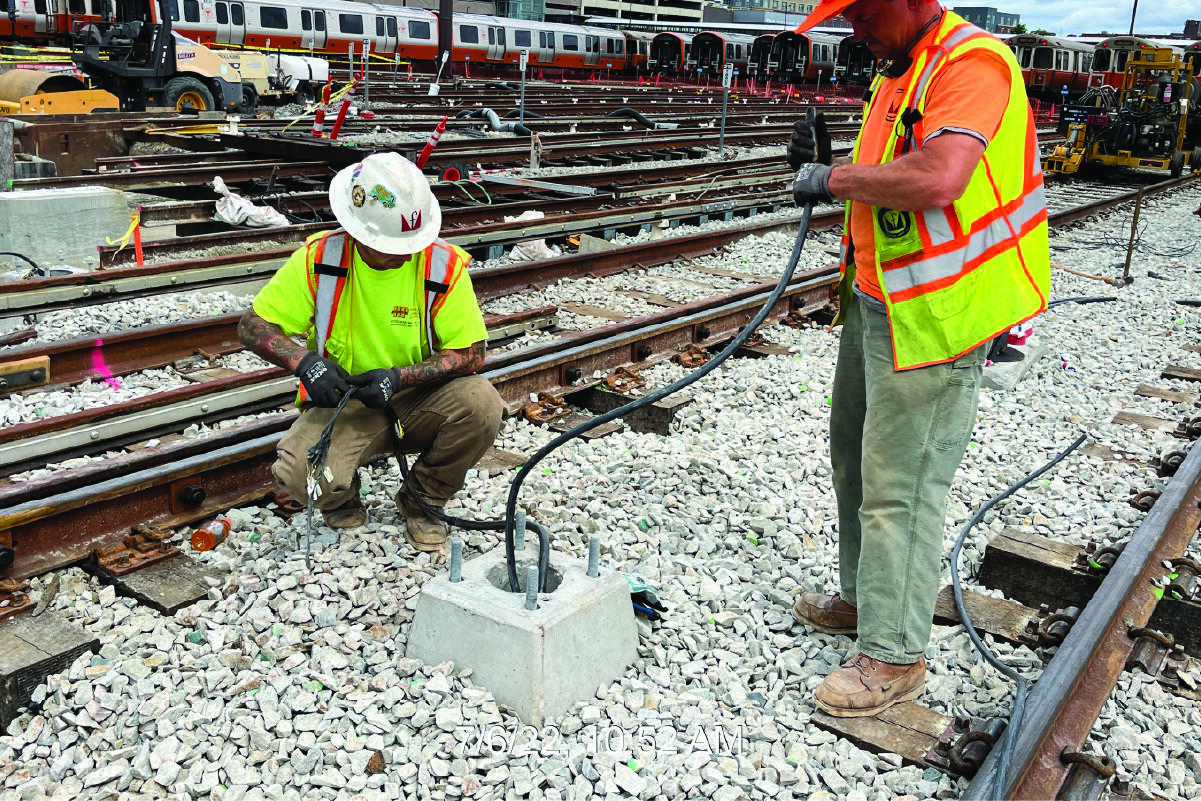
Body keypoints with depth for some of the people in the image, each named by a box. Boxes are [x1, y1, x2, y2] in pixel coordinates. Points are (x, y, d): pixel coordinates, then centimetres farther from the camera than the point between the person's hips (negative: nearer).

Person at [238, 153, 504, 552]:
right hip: (342, 403, -1)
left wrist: (400, 376, -24)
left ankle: (421, 500, -1)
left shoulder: (444, 265, -13)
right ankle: (342, 501, 10)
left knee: (481, 402, -30)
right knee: (299, 472, -31)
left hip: (415, 401, 1)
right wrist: (304, 361, -24)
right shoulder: (320, 258, -11)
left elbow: (471, 354, -10)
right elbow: (252, 326, -4)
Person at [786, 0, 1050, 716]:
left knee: (900, 487, -3)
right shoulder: (895, 73, 15)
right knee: (856, 461, 19)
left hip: (933, 320, -10)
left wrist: (833, 178, -19)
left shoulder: (972, 62, -16)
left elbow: (938, 179, -33)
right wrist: (827, 166, 1)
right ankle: (865, 597, 37)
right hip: (874, 304, 10)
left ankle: (894, 655, 11)